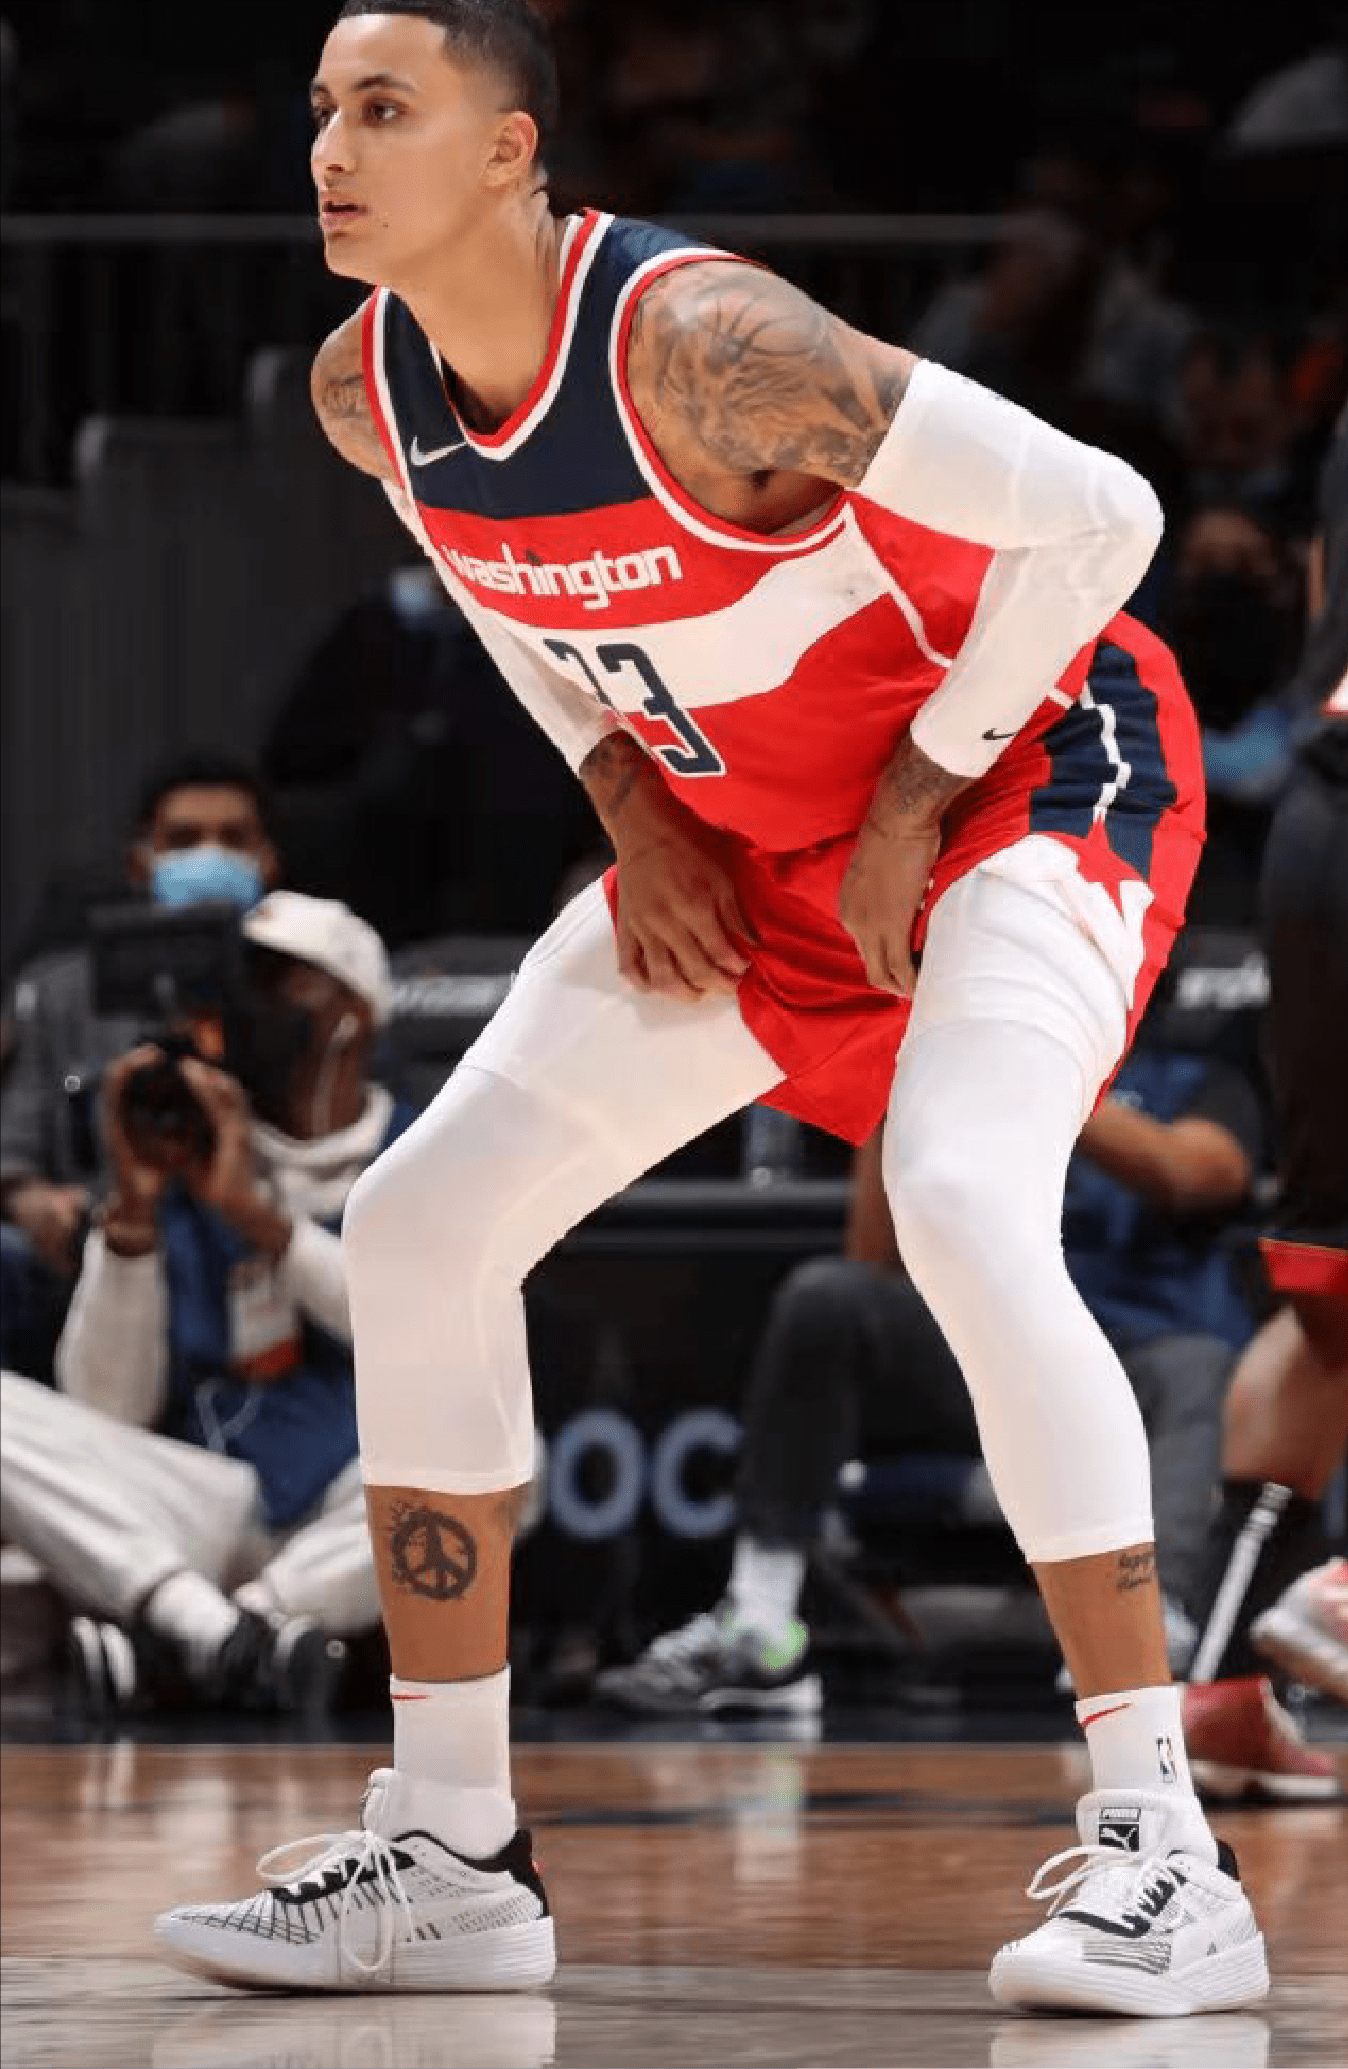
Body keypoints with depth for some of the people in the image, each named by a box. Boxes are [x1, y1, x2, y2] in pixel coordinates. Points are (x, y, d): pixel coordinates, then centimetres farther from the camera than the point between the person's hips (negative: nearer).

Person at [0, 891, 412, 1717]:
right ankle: (206, 1620, -39)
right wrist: (133, 1211, -9)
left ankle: (178, 1643, -34)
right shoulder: (184, 1160, 12)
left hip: (358, 1512, -2)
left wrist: (254, 1212, -17)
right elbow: (108, 1410, 3)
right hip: (202, 1514, 2)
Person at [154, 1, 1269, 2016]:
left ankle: (1161, 1859, -27)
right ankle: (444, 1857, 9)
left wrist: (924, 793, -21)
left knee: (964, 1211, -32)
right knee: (417, 1226, 1)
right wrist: (629, 806, 2)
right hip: (749, 831, 8)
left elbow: (1094, 513, -31)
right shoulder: (366, 393, -8)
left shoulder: (690, 338, -32)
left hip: (1031, 766, -8)